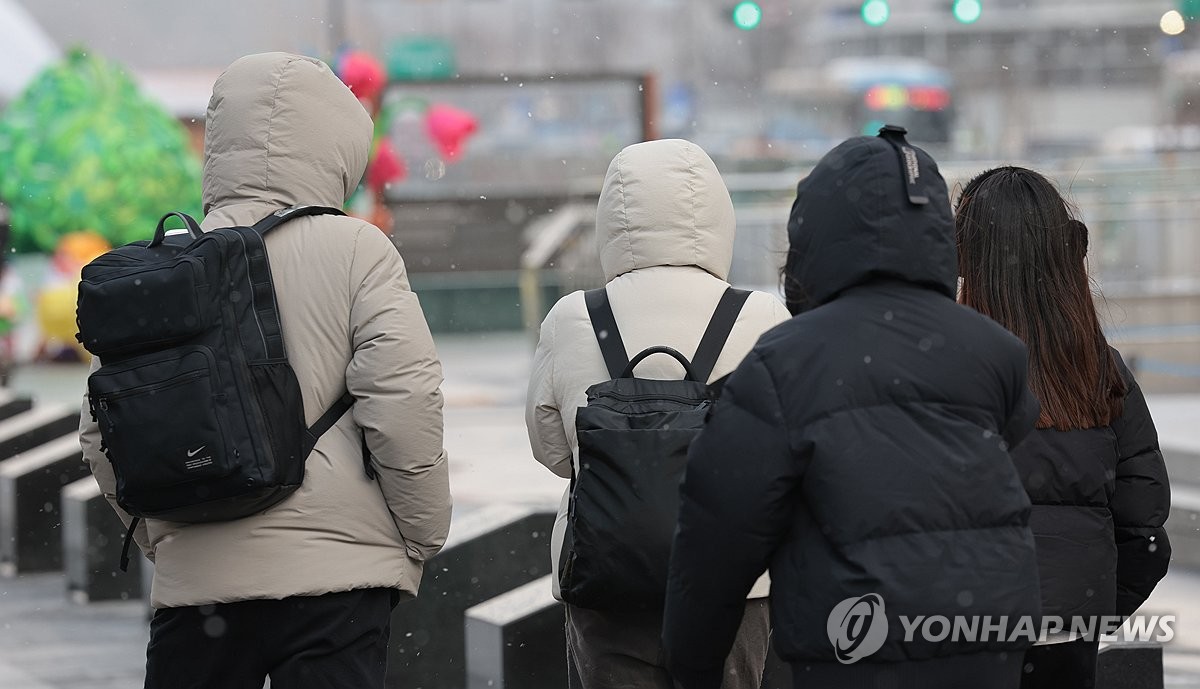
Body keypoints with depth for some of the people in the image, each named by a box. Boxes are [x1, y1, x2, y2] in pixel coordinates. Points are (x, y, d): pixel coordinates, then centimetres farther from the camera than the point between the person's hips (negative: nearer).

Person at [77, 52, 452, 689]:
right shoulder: (356, 251, -4)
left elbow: (102, 434, 9)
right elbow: (403, 402, -11)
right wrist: (422, 538, 2)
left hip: (193, 577, 3)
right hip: (336, 568, -3)